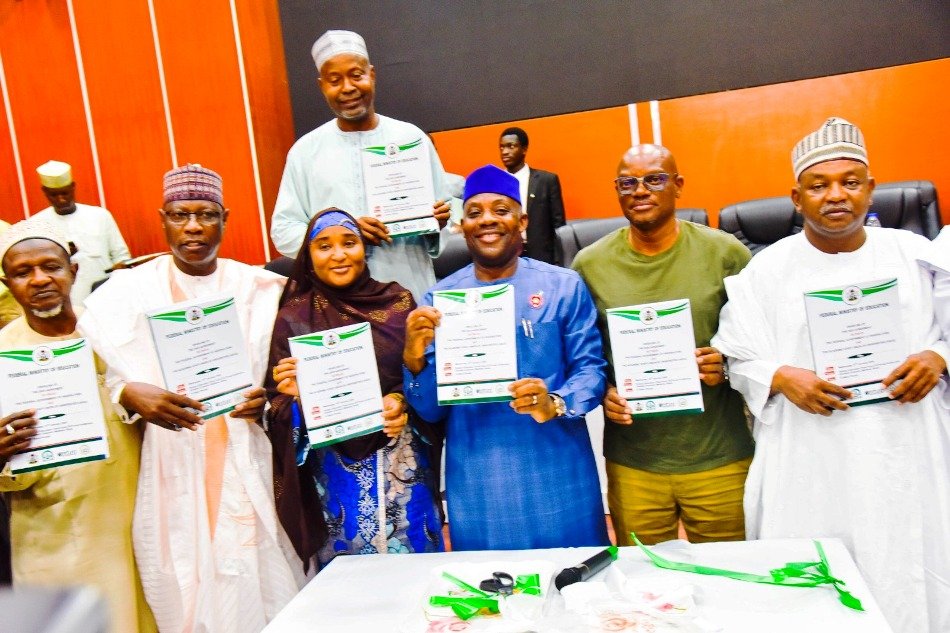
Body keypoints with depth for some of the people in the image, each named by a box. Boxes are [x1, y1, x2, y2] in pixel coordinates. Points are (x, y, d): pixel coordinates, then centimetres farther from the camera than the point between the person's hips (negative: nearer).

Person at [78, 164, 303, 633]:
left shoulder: (259, 290, 5)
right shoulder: (126, 293, 4)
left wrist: (266, 401, -15)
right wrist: (132, 395, -22)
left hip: (248, 470, 1)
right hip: (170, 474, 0)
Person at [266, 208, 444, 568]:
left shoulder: (398, 302, 2)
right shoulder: (293, 318, -1)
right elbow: (277, 405, 0)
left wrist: (402, 400, -12)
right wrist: (298, 396, -20)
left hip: (404, 466, 2)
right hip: (338, 473, -1)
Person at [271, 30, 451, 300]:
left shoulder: (412, 138, 7)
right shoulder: (305, 150, 6)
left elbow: (443, 212, 13)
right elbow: (283, 231, 3)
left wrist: (437, 220, -11)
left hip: (414, 291, 1)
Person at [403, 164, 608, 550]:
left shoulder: (564, 286, -1)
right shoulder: (439, 299, 3)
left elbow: (590, 367, -2)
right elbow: (430, 409, 3)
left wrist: (555, 404, -21)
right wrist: (415, 360, -16)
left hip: (558, 479, -1)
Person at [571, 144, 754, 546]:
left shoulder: (725, 253, -2)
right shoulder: (590, 264, 1)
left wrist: (728, 364, -14)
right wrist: (602, 393, -10)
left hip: (720, 458, 0)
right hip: (631, 463, 1)